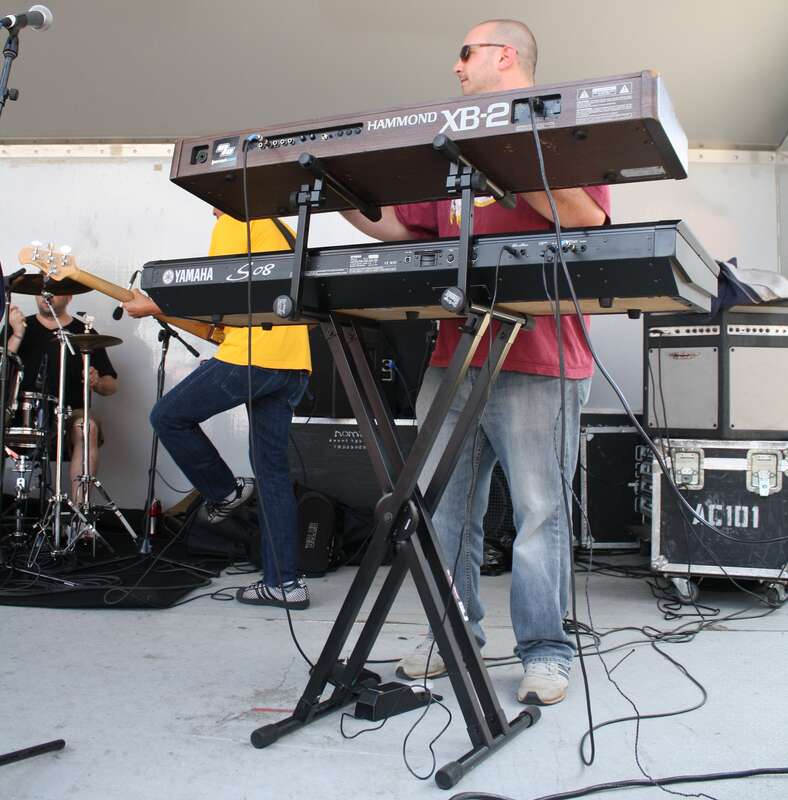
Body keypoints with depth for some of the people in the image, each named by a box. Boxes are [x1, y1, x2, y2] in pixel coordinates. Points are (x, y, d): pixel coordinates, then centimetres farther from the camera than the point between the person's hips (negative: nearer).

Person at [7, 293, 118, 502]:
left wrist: (96, 383, -14)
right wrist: (17, 335, -9)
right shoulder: (21, 327, 15)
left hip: (69, 412, -2)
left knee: (87, 428, -33)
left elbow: (111, 385, 9)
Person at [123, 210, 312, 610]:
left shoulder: (232, 223, 0)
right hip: (294, 366, 9)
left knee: (168, 416, 10)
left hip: (250, 356, -8)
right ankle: (283, 582, 8)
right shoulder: (283, 230, 26)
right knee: (272, 470, 9)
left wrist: (151, 307, 4)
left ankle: (225, 491, 16)